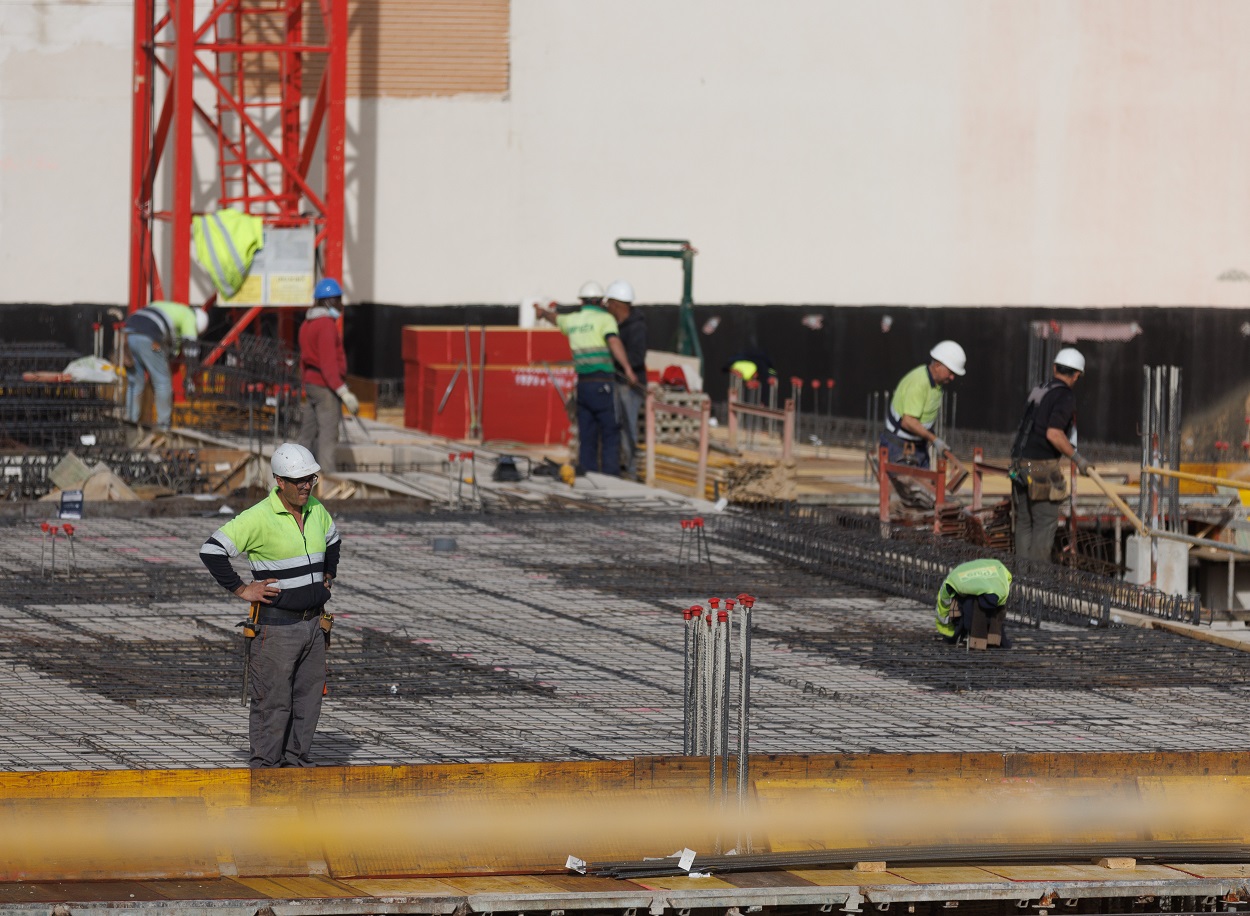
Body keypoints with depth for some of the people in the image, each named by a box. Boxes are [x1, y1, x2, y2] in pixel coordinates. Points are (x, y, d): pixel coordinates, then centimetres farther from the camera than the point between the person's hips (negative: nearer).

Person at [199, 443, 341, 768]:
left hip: (313, 621, 7)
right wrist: (240, 589, -14)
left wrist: (327, 576, 18)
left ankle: (297, 760, 19)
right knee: (273, 701, -5)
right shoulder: (259, 518, -15)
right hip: (277, 624, -7)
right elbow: (212, 550, -16)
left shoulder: (316, 511, 7)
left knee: (308, 698, 10)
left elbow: (333, 540, 31)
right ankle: (265, 767, 1)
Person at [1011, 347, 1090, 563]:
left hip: (1020, 464, 7)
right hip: (1043, 466, -7)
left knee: (1024, 522, 11)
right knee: (1045, 523, -3)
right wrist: (1077, 458, -12)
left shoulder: (1037, 391, 16)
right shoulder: (1065, 396, -9)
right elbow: (1053, 433, -20)